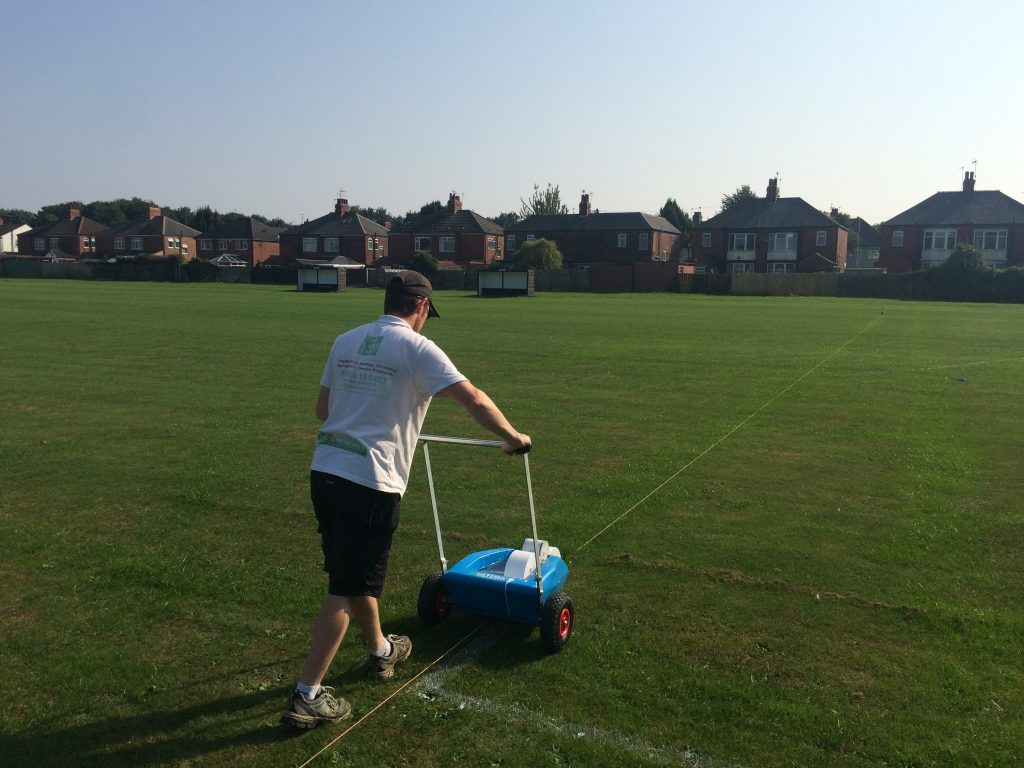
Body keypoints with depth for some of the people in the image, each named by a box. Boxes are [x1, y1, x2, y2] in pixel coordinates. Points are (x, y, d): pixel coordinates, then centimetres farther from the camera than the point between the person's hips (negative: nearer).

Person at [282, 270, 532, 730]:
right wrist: (512, 437, 2)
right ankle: (307, 697, 7)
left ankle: (382, 651, 43)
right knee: (346, 589, 1)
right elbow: (474, 401, -12)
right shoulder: (416, 348, -7)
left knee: (354, 573, 22)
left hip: (324, 471, 7)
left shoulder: (345, 341, 12)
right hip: (370, 483, -7)